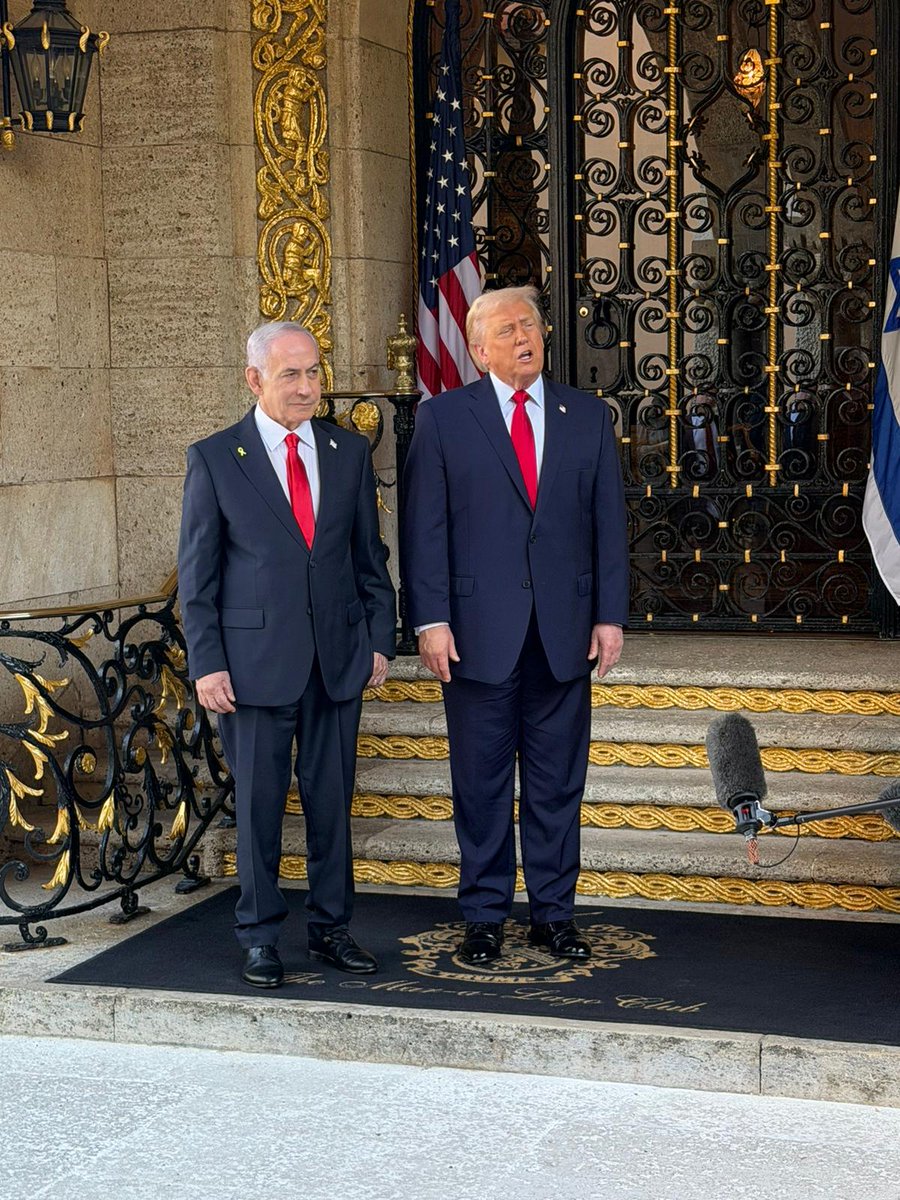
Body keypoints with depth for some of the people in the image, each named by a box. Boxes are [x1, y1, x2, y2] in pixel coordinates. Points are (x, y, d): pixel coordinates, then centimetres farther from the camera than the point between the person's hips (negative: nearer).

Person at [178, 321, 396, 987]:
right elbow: (197, 572, -1)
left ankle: (331, 927, 22)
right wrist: (206, 662, -7)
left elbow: (370, 554, 12)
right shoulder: (214, 458, -1)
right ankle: (260, 937, 18)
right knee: (259, 802, 5)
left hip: (338, 655, 3)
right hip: (256, 657, -3)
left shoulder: (350, 451, 8)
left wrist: (380, 638, 6)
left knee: (333, 798, 8)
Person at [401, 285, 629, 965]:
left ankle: (554, 914, 19)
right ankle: (485, 916, 17)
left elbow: (609, 523, 8)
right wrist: (431, 620, -9)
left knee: (558, 782, 8)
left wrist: (610, 616, 1)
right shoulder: (443, 418, 2)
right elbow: (424, 528, -2)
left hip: (565, 631, 2)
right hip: (479, 630, -2)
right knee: (482, 783, 5)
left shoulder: (589, 417, 9)